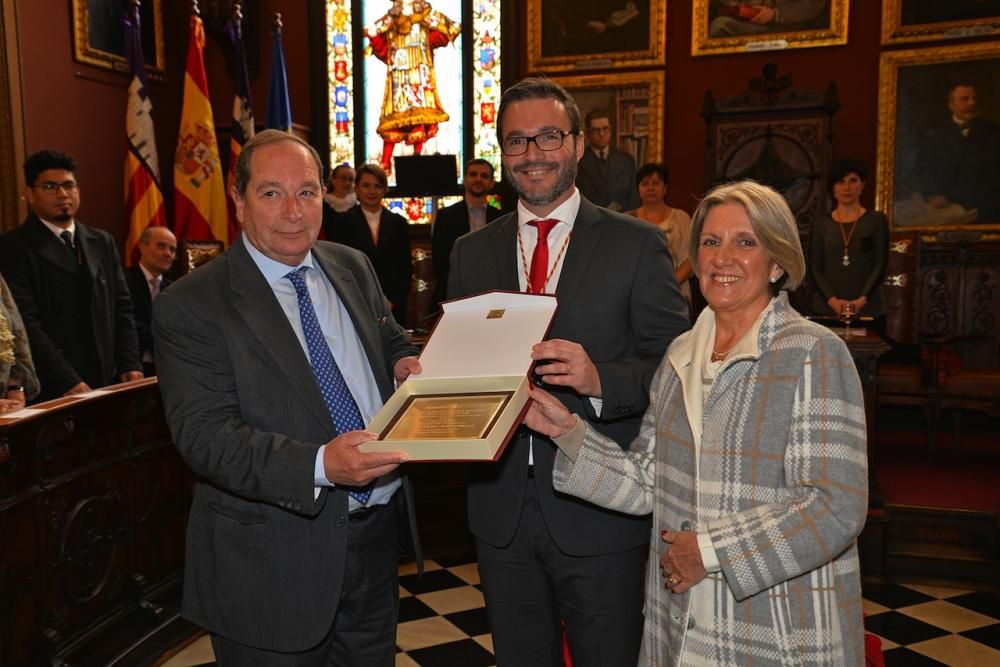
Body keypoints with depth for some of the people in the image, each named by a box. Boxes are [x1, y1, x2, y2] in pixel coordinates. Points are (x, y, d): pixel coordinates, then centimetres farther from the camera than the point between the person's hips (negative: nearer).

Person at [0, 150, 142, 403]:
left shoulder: (102, 242, 14)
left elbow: (121, 307, 12)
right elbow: (26, 322, -11)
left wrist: (130, 366, -1)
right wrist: (67, 381, -19)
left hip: (106, 382, 4)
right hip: (49, 390, -4)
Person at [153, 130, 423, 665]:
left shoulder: (353, 267, 5)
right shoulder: (190, 306, -12)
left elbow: (390, 343, 19)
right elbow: (204, 435, -19)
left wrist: (404, 364, -6)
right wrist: (319, 464, -33)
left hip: (379, 527, 6)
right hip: (274, 556, -5)